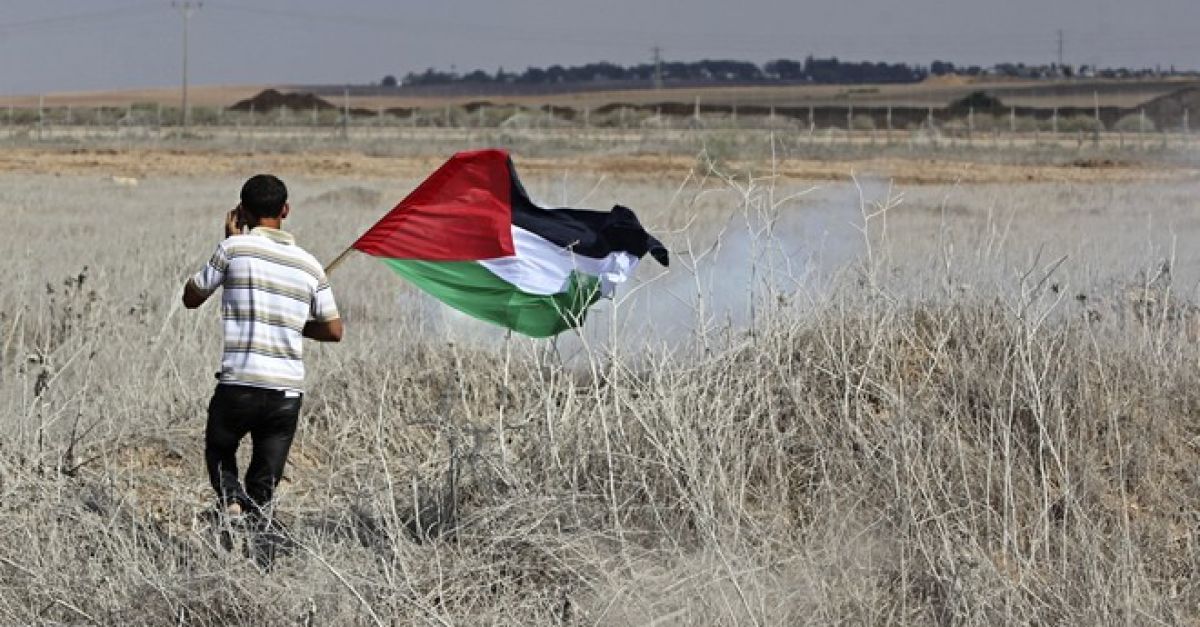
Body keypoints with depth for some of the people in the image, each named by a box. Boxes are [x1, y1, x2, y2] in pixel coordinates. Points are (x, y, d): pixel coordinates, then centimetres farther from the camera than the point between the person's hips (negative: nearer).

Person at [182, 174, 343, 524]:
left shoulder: (235, 248, -3)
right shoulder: (310, 265, 8)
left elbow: (191, 298, 10)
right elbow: (333, 331, 11)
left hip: (238, 385, -3)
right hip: (288, 391, 3)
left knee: (219, 454, 21)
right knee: (264, 485, 13)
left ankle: (230, 499, -8)